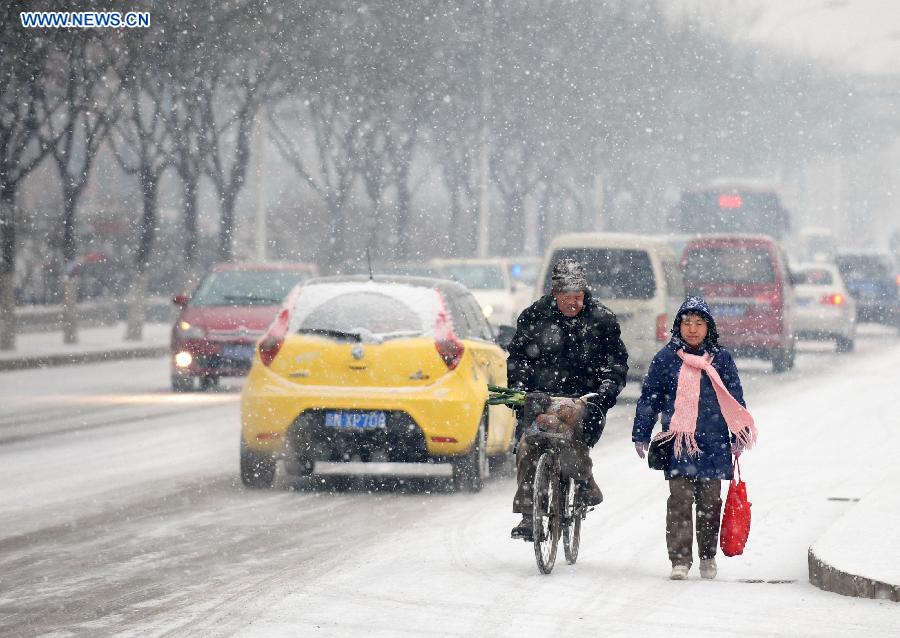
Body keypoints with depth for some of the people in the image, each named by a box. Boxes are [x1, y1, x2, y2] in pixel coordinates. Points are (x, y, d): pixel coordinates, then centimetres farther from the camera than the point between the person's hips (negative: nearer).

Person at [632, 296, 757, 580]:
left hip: (713, 443, 1)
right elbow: (649, 398, 9)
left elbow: (735, 400, 12)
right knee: (680, 501, -8)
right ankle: (680, 559, -7)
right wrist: (641, 435, 8)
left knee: (710, 501, 6)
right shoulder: (666, 359, 5)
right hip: (678, 443, -1)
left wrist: (738, 436, 9)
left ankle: (707, 557, 19)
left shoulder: (721, 359, 7)